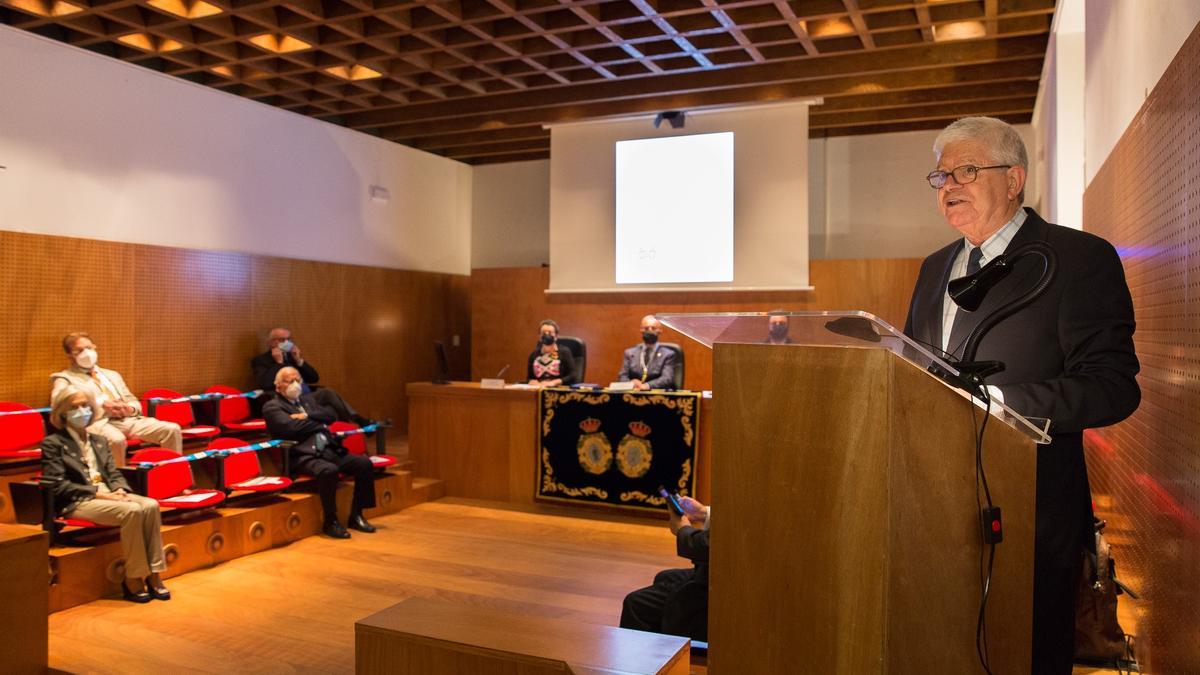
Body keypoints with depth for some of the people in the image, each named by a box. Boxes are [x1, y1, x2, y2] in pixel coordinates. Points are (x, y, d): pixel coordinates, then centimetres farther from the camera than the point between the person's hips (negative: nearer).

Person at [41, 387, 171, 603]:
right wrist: (97, 492, -16)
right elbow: (58, 485, -7)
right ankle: (133, 580, -23)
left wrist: (120, 490, -6)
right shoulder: (52, 444, 3)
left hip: (108, 495, 6)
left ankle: (153, 575, -24)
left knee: (151, 505, -26)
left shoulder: (99, 441, 22)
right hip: (77, 503, -6)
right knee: (132, 510, -33)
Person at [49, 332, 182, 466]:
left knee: (172, 429, -19)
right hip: (96, 421, -5)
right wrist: (100, 404, -18)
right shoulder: (65, 378, 14)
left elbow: (134, 402, 28)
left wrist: (130, 409, 1)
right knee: (116, 439, -41)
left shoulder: (112, 375, 31)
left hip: (127, 419, 5)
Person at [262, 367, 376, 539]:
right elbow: (292, 427, -12)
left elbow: (331, 415, 10)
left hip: (330, 449, 7)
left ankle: (356, 515, 1)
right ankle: (330, 522, -15)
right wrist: (320, 423, 1)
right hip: (304, 456, -7)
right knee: (329, 470, -35)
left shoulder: (308, 399, 25)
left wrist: (307, 416, -5)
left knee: (364, 463, -11)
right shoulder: (272, 407, 5)